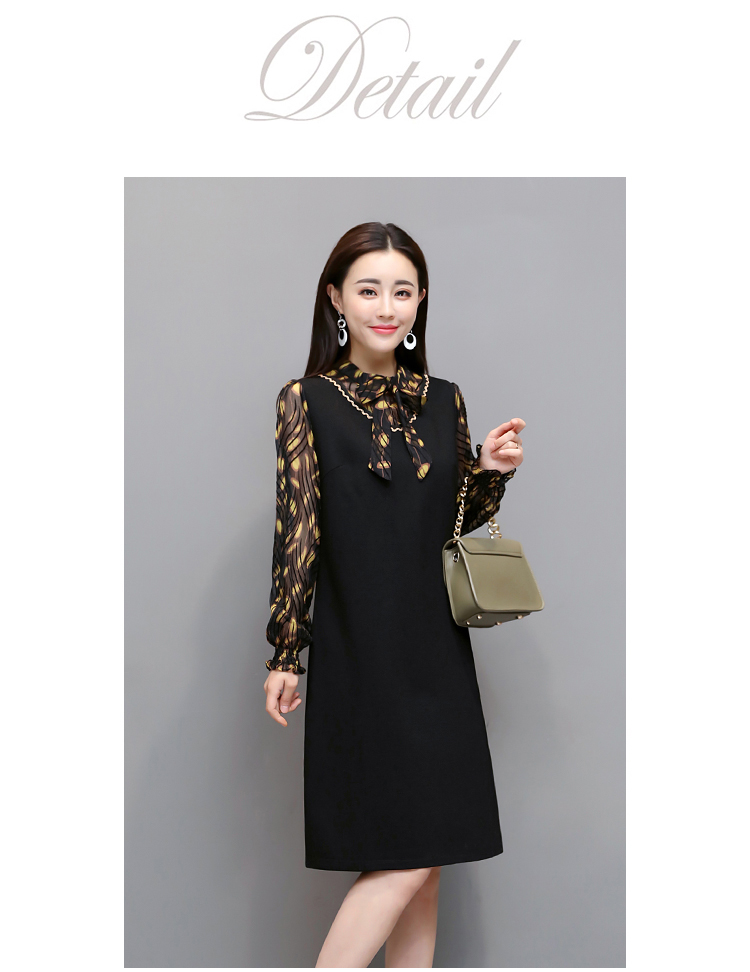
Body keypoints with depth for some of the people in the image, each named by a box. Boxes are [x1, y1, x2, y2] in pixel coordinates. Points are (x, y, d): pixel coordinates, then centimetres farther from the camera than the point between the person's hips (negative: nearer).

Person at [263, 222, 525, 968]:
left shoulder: (444, 401, 9)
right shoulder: (307, 400, -3)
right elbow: (297, 533, -5)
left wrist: (491, 472, -3)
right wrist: (284, 655, -6)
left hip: (436, 652, 5)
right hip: (358, 652, -5)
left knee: (425, 855, 10)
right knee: (407, 855, -7)